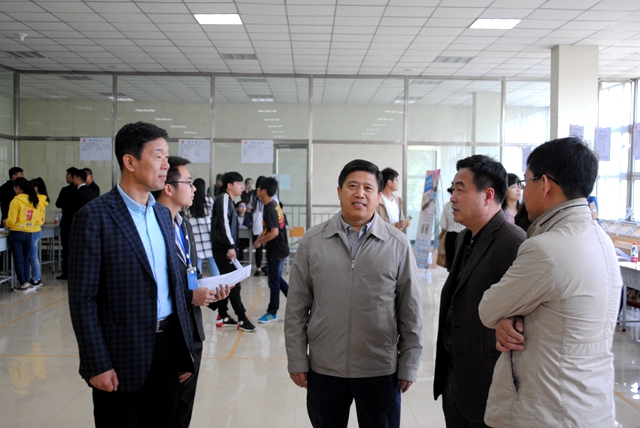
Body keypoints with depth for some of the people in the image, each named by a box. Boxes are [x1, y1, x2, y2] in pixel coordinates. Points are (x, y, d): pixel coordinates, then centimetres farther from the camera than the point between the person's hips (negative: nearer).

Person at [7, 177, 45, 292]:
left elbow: (11, 221, -12)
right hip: (30, 234, 5)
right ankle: (27, 282, 13)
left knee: (18, 260, 4)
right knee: (25, 259, 16)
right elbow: (40, 220, 5)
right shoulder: (36, 201, 3)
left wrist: (6, 223, 9)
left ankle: (23, 284, 7)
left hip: (16, 234, -5)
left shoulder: (16, 201, -14)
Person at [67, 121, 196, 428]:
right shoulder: (94, 216, -11)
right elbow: (82, 297, -12)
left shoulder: (163, 214, 9)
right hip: (122, 355, -6)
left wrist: (185, 348, 12)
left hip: (168, 345, 6)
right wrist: (97, 365, -13)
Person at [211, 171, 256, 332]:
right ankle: (242, 319, -5)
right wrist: (230, 246, -23)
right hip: (223, 248, -10)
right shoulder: (224, 198, -9)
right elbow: (224, 223, -19)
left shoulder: (228, 201, 19)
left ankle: (222, 317, 19)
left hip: (224, 248, 10)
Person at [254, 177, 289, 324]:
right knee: (277, 278, 20)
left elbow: (274, 232, -28)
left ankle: (272, 312, 13)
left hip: (276, 250, -10)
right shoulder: (274, 204, 8)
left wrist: (259, 241, -16)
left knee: (274, 281, 2)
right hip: (280, 248, 10)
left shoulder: (269, 209, -22)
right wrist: (262, 236, 10)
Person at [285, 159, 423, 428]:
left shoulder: (398, 244, -3)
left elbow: (410, 311, 1)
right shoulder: (312, 241, 0)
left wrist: (409, 366, 2)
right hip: (324, 369, 1)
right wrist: (297, 361, 1)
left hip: (380, 371, -1)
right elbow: (296, 308, 3)